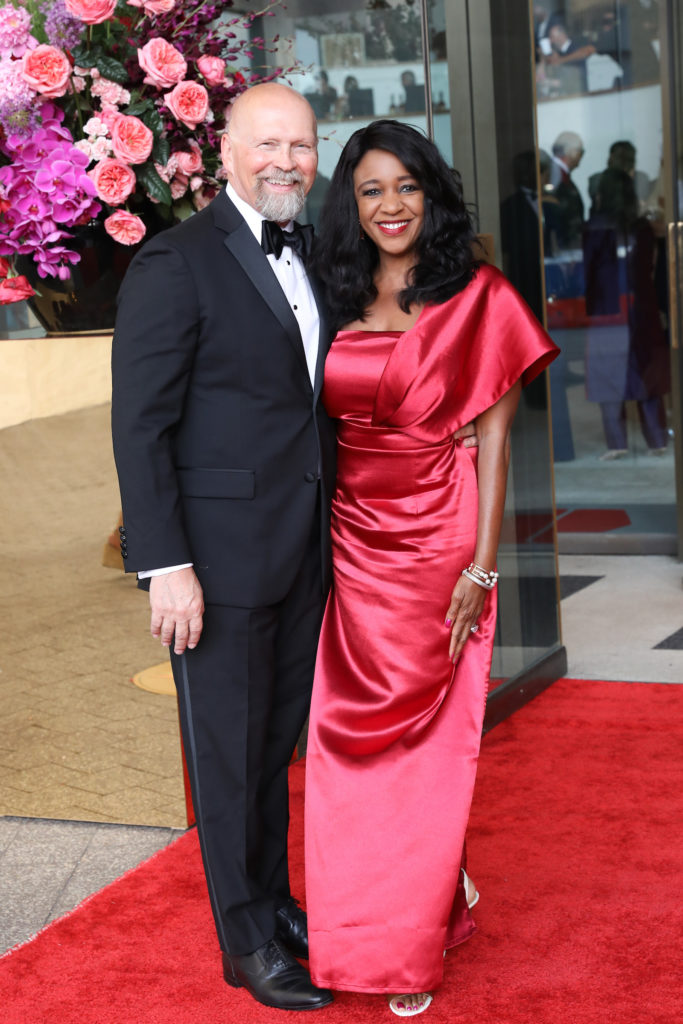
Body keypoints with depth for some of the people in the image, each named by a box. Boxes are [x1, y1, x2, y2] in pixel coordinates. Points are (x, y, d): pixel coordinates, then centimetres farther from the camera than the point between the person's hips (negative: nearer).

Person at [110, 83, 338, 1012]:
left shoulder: (307, 260, 11)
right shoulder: (176, 264, -12)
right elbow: (140, 424, -14)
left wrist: (331, 535, 11)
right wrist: (166, 565, -18)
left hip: (303, 552, 7)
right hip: (218, 554, -7)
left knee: (278, 739, 18)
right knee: (229, 750, 6)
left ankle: (278, 902, 34)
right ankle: (250, 940, 21)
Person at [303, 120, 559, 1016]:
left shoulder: (476, 298, -3)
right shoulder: (338, 305, 8)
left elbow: (493, 438, -6)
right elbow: (326, 431, 10)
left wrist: (481, 566, -11)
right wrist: (320, 544, 3)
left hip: (435, 544, -4)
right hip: (352, 545, 4)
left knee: (425, 742, 3)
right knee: (354, 738, 7)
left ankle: (415, 944, 21)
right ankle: (364, 932, 27)